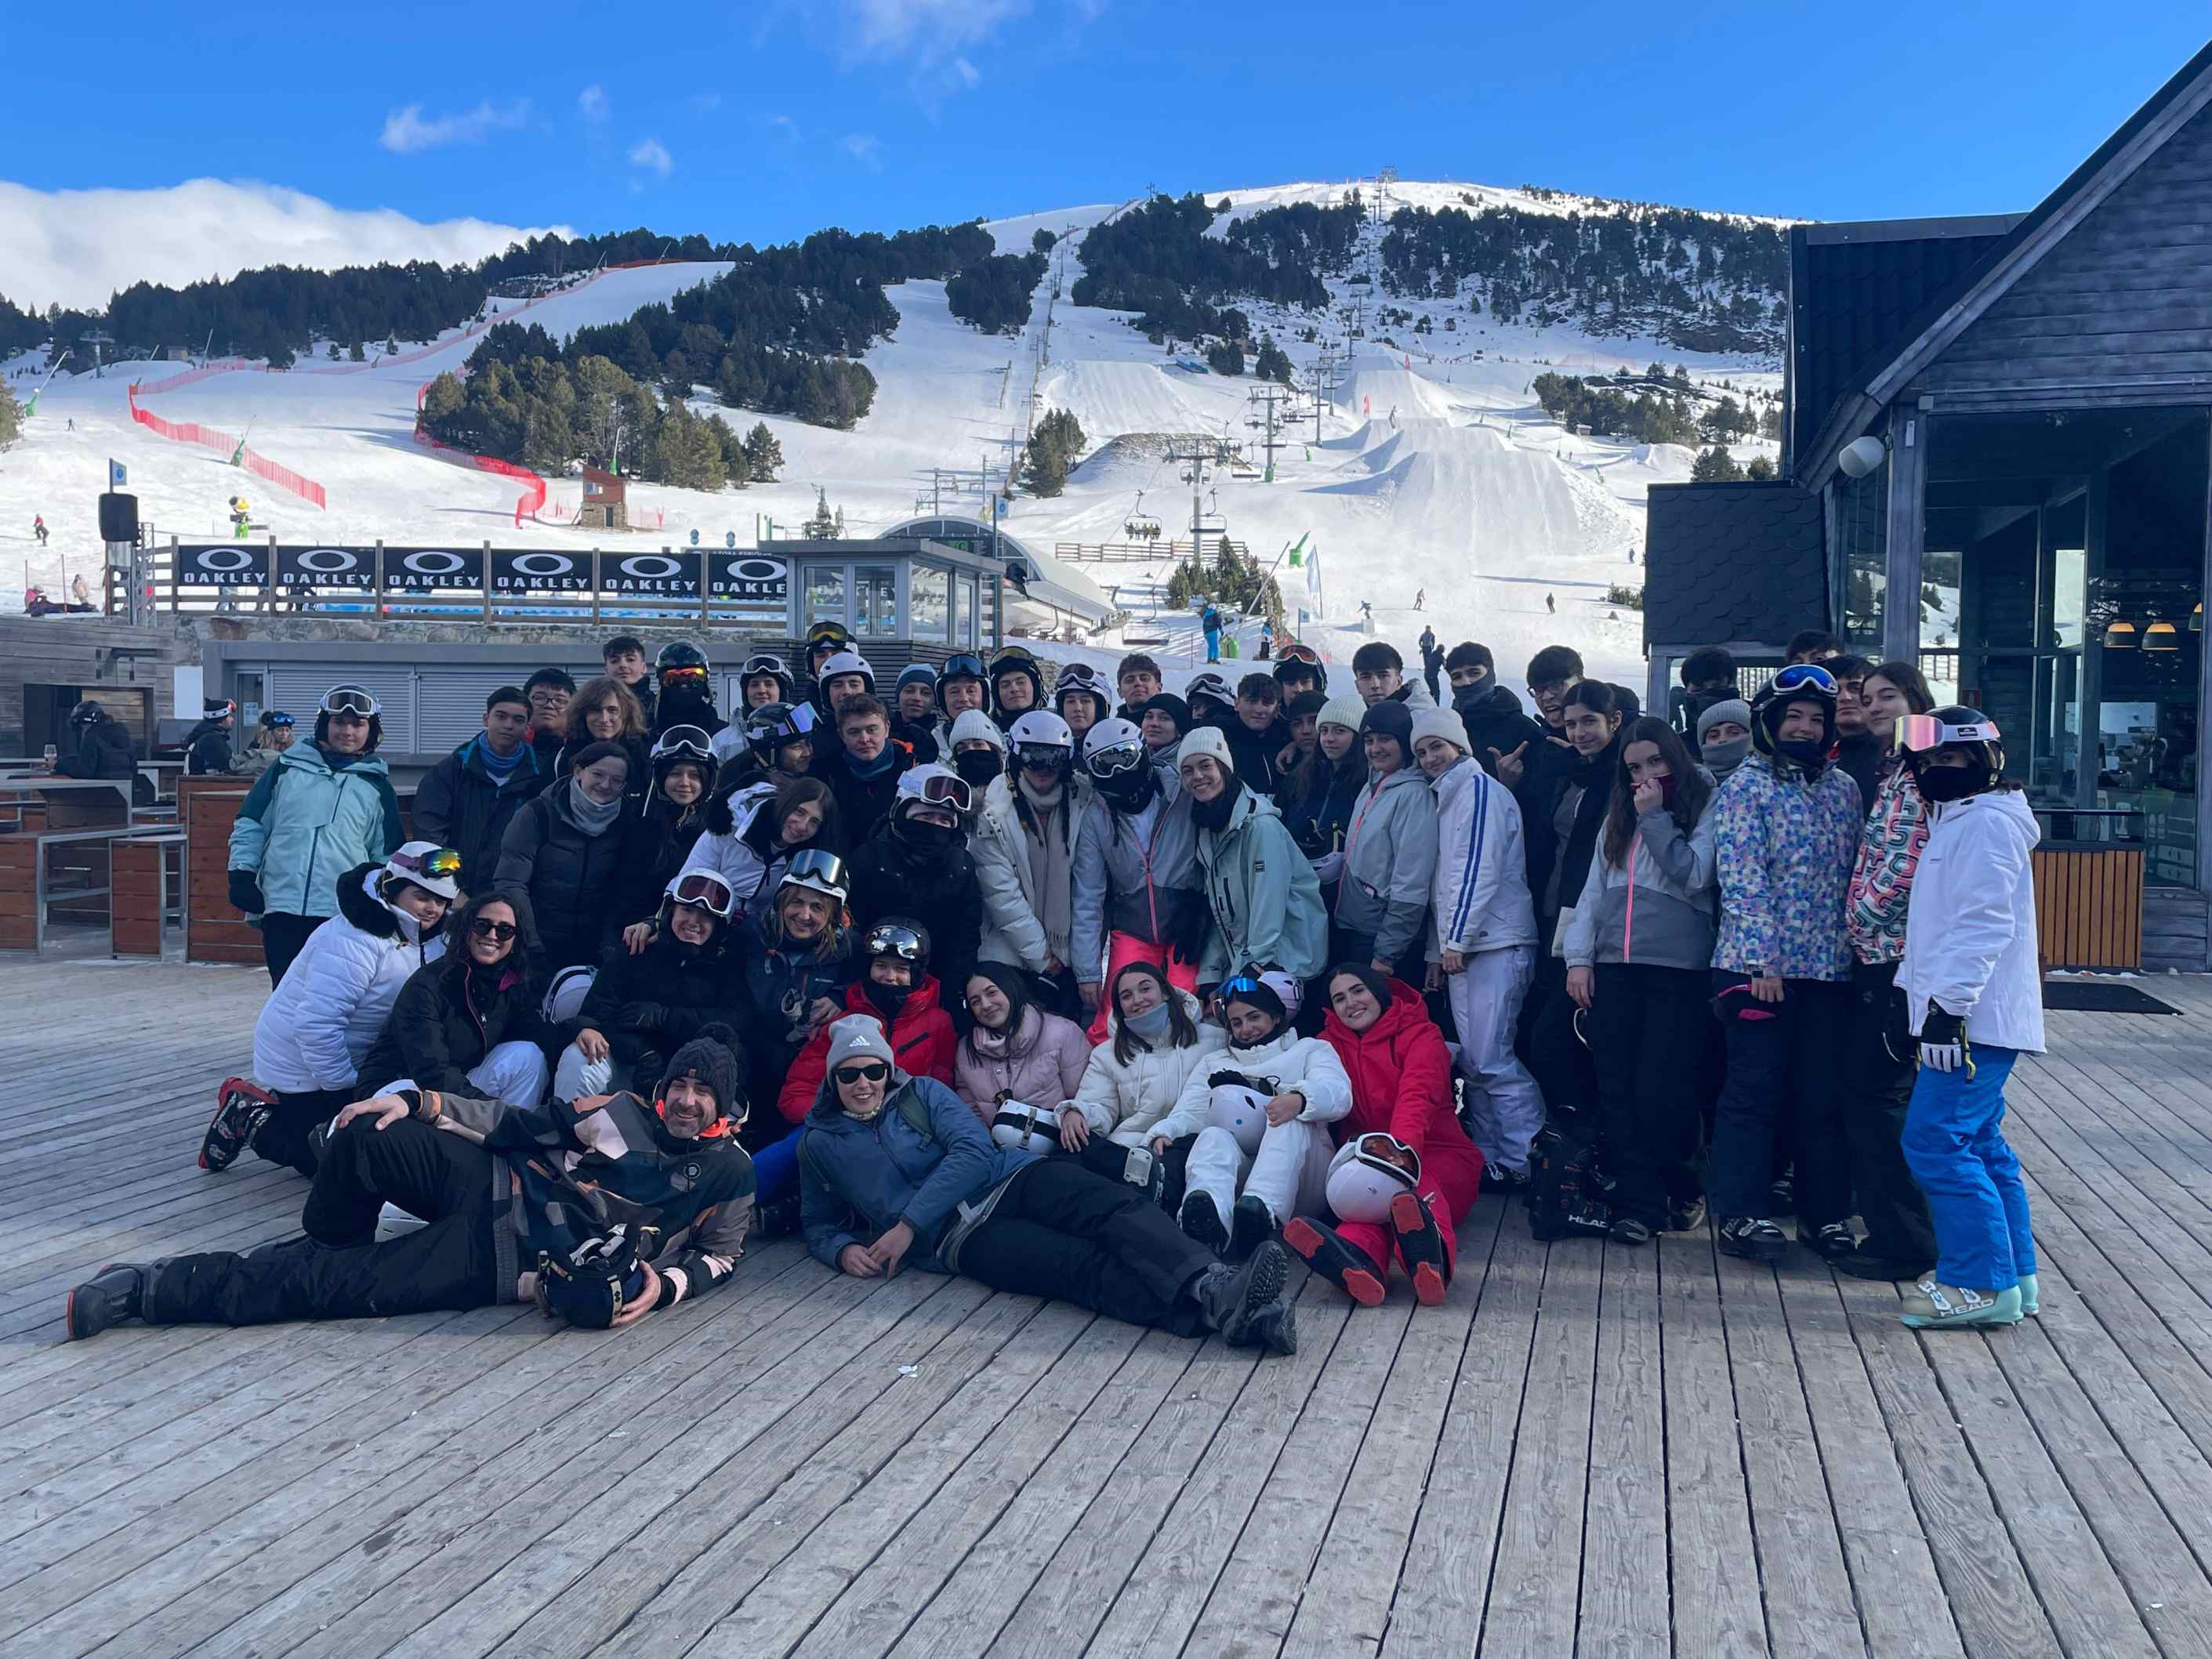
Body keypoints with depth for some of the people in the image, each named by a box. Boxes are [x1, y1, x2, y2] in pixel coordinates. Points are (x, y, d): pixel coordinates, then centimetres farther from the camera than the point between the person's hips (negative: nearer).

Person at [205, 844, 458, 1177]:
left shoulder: (432, 941, -2)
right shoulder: (352, 943, -30)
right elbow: (317, 1026, -32)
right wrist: (347, 1091, -25)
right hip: (303, 1071, -9)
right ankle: (256, 1124, 8)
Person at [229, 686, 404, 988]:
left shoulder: (377, 785, 10)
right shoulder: (289, 767, 9)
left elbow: (387, 855, 14)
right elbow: (250, 825, 12)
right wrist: (242, 874, 2)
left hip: (345, 917, 0)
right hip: (282, 908, 1)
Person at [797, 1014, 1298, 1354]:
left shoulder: (922, 1093, 15)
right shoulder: (819, 1144, 17)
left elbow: (973, 1150, 0)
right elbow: (819, 1223, 25)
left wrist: (907, 1225, -9)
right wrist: (843, 1250, -1)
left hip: (1012, 1179, 3)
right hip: (959, 1238, -3)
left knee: (1114, 1205, -31)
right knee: (1084, 1265, -30)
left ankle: (1210, 1285, -55)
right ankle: (1219, 1313, -53)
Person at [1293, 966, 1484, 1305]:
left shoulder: (1421, 1034, 5)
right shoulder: (1330, 1043, 17)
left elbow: (1417, 1096, -16)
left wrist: (1401, 1148, -36)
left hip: (1436, 1154, -2)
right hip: (1364, 1162, 2)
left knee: (1417, 1185, -37)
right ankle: (1360, 1262, -68)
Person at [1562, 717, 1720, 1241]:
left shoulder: (1705, 810, 4)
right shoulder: (1618, 819, 18)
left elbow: (1694, 877, -10)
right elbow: (1594, 890, 16)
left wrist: (1655, 817, -8)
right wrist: (1579, 956, 7)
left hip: (1677, 970, -5)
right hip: (1612, 968, 5)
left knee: (1661, 1093, -6)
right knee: (1617, 1092, 0)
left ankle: (1682, 1189, 16)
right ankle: (1638, 1203, 5)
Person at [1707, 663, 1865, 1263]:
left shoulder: (1844, 789, 14)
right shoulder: (1747, 785, -2)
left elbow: (1856, 874, 16)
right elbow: (1742, 879, -10)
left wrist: (1859, 949, 8)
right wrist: (1762, 961, -15)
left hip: (1831, 967, 5)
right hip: (1760, 966, -5)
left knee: (1825, 1096, 9)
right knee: (1754, 1090, 0)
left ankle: (1825, 1213, 19)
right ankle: (1742, 1213, 7)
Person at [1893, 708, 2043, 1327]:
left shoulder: (1988, 823, -12)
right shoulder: (1957, 822, 21)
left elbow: (1982, 924, -21)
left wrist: (1949, 1004, -25)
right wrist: (1913, 992, 23)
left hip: (1975, 1017, -11)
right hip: (1974, 1018, 11)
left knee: (1937, 1141, -11)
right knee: (1980, 1143, 13)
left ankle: (1983, 1283, -6)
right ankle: (2014, 1275, 19)